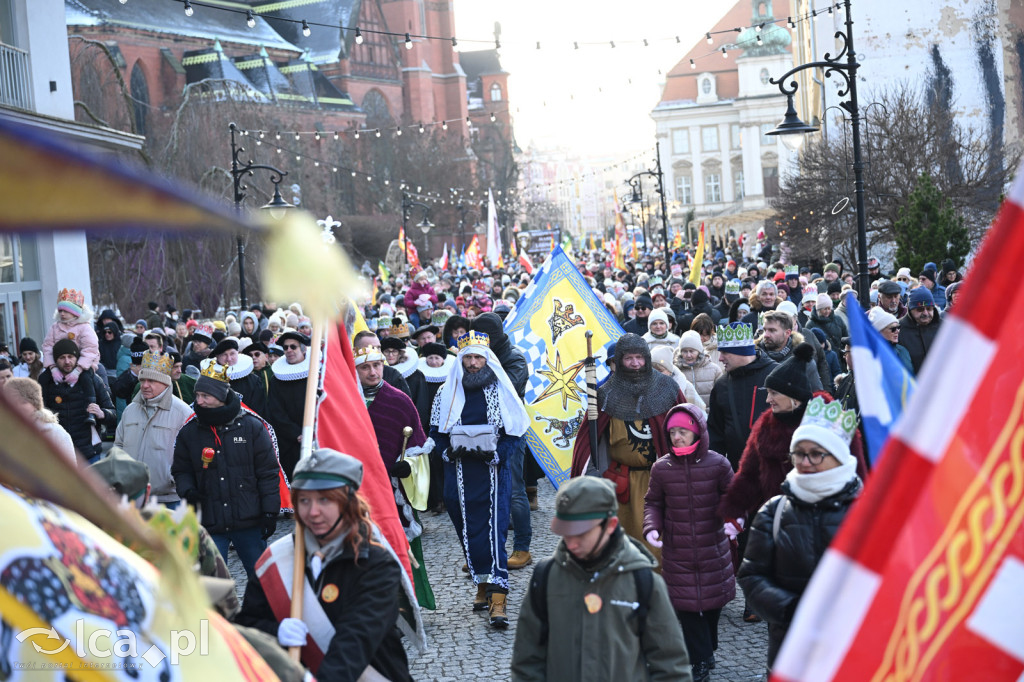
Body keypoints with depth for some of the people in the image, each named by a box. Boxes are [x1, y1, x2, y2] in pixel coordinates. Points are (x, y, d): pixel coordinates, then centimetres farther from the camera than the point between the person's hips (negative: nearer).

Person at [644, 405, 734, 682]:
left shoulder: (718, 464, -7)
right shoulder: (661, 468, -3)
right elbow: (653, 502, 9)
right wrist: (652, 527, -7)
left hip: (713, 550, 0)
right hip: (677, 552, 0)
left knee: (713, 600, 12)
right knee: (686, 604, 0)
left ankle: (706, 651, 35)